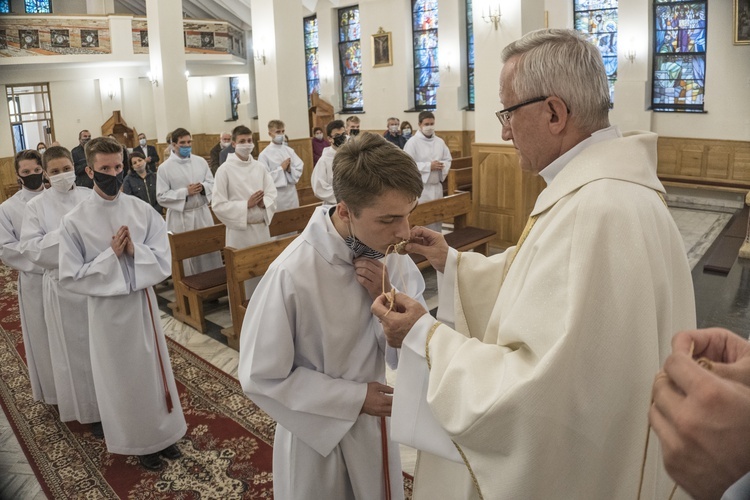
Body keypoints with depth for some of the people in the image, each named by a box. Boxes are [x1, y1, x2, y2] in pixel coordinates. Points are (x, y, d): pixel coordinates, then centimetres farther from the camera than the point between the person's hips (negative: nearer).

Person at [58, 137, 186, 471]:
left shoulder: (143, 211, -6)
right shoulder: (74, 222, -12)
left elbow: (164, 263, -5)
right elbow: (70, 278, -11)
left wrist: (134, 250, -22)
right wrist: (111, 255, -20)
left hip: (143, 302, 2)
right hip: (107, 309, -2)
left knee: (154, 369, 16)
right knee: (121, 377, 13)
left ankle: (164, 432, 37)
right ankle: (139, 441, 33)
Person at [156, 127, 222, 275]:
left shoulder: (201, 161, 5)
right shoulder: (165, 167, -6)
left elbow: (212, 183, 10)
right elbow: (161, 197, -8)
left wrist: (203, 187, -13)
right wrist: (185, 192, -16)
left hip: (202, 213, 3)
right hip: (180, 217, -3)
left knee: (209, 252, 10)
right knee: (187, 257, 5)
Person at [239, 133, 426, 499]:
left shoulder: (392, 256, -14)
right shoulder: (293, 274, -30)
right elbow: (261, 376, -20)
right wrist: (354, 397, -19)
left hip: (375, 424, 5)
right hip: (319, 433, -4)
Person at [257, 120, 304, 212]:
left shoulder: (289, 151, 6)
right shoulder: (264, 154, -8)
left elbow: (300, 167, 6)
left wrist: (290, 169, -13)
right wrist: (281, 168, -12)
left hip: (291, 193, 5)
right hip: (276, 195, -5)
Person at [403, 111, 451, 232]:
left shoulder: (440, 141, 9)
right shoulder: (412, 142, -9)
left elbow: (448, 159, 13)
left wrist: (442, 165, -11)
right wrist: (429, 166, -18)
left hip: (437, 186, 6)